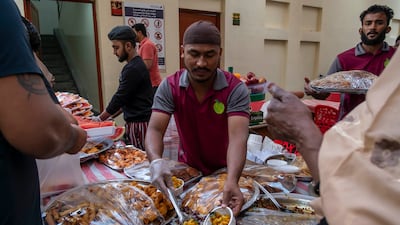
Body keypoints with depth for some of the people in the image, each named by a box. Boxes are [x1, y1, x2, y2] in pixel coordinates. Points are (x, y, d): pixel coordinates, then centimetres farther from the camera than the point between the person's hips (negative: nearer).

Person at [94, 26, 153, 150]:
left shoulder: (133, 68, -18)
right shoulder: (136, 64, 13)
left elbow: (120, 98, -15)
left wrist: (101, 118, -3)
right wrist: (111, 116, 15)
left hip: (139, 124, -9)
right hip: (136, 121, 9)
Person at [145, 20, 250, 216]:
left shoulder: (236, 89, -19)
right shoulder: (169, 87, -12)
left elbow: (238, 137, -30)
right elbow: (155, 130, -20)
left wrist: (232, 180, -46)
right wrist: (156, 160, -41)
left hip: (225, 171, -1)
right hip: (187, 169, 2)